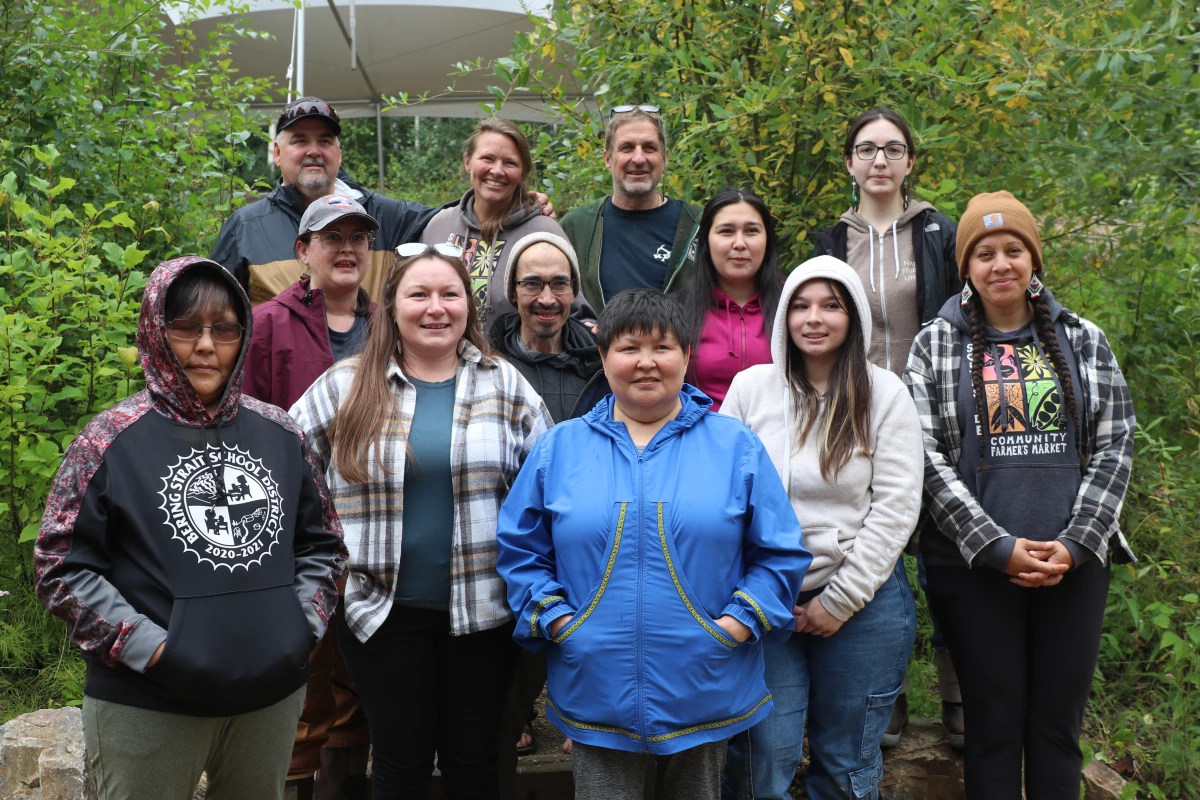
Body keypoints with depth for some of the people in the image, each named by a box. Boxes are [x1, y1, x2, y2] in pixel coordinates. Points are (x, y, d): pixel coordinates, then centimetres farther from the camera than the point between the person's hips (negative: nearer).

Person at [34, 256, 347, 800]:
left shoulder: (279, 434, 5)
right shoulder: (111, 440, -7)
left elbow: (322, 541, 12)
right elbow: (62, 566, -9)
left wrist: (304, 622, -1)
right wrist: (149, 647, -15)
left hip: (272, 694, 4)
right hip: (148, 708, -4)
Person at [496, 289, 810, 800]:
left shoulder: (735, 445, 2)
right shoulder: (559, 447, 4)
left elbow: (781, 551, 3)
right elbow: (520, 547, 7)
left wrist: (742, 620, -9)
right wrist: (552, 618, -6)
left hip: (706, 696, 0)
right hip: (596, 697, 0)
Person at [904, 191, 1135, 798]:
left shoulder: (1084, 343, 10)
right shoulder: (935, 347, 3)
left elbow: (1114, 447, 5)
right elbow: (927, 457, -5)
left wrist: (1075, 545, -7)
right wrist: (999, 547, -12)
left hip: (1075, 564, 2)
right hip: (974, 566, -2)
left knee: (1059, 726, 8)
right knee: (994, 727, 4)